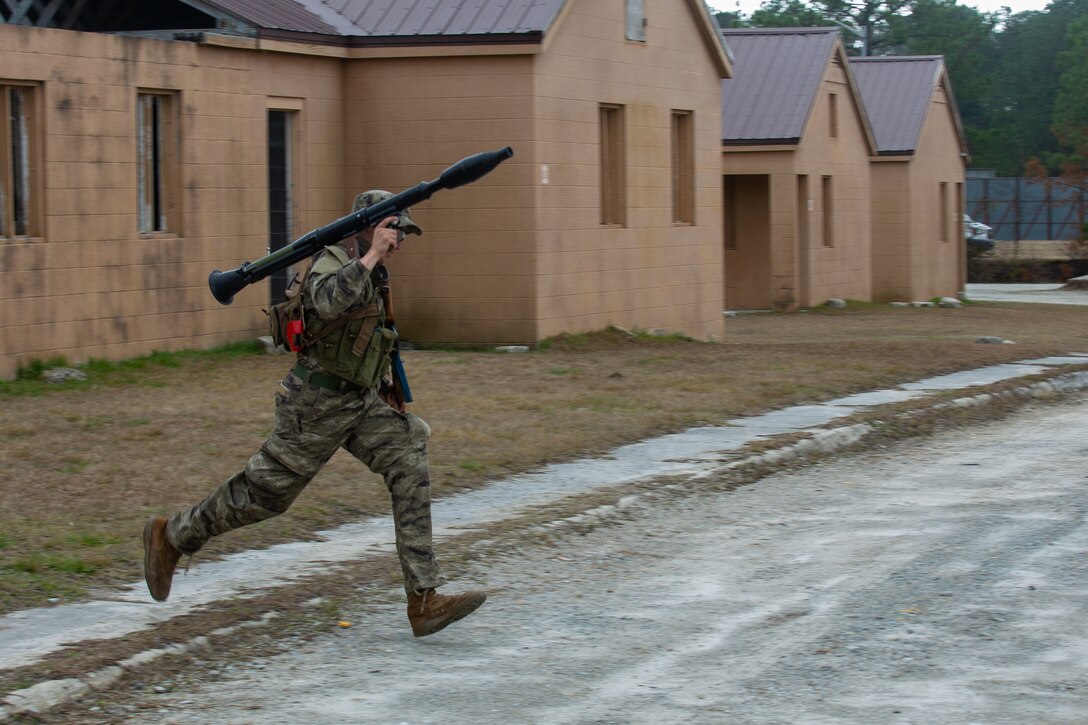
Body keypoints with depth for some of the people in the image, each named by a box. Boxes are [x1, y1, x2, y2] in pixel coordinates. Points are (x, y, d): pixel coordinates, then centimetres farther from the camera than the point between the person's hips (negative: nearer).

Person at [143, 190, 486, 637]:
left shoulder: (371, 274, 13)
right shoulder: (333, 260, -15)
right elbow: (328, 302, -39)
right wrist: (372, 255, -33)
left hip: (362, 402, 8)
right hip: (318, 403, -8)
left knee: (410, 471, -10)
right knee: (265, 492, 4)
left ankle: (424, 600, -14)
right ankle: (171, 536, 27)